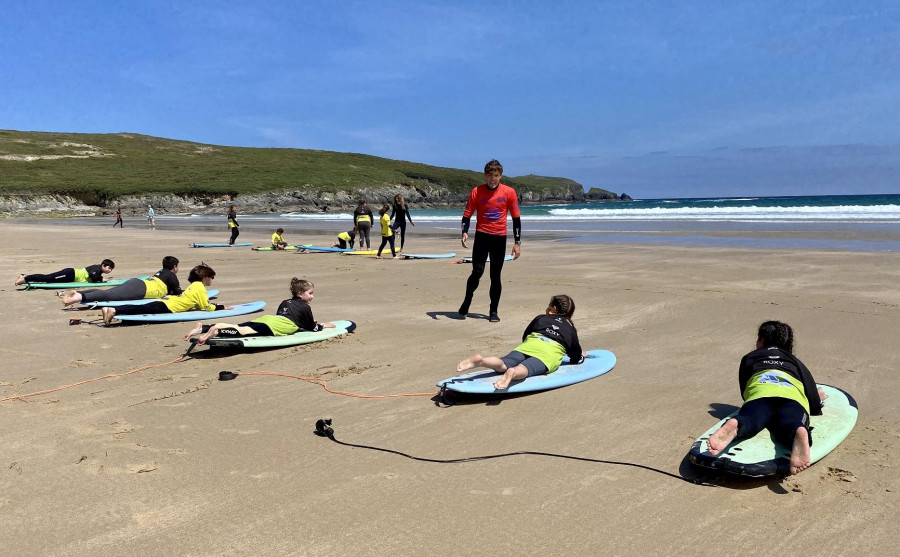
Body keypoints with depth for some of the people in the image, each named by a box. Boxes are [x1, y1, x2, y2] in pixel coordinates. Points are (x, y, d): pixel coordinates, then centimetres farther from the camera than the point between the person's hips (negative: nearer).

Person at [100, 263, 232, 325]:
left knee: (140, 308, -4)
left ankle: (109, 309, -14)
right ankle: (114, 311, -38)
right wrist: (222, 307, 7)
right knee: (142, 309, -23)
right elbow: (206, 306, -3)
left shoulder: (193, 285, 27)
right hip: (169, 307, -8)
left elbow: (197, 305, 32)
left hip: (166, 300, 8)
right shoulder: (200, 287, 0)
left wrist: (214, 305, 32)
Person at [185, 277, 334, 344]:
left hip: (266, 318, 8)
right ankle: (216, 331, -51)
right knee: (245, 331, -29)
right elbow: (313, 328, 20)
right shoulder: (305, 307, 14)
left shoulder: (285, 302, 35)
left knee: (238, 327, -5)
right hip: (274, 326, -8)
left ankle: (203, 327, -19)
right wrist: (324, 325, 41)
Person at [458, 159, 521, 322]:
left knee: (495, 276, 3)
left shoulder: (509, 192, 0)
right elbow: (467, 214, 3)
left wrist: (517, 242, 0)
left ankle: (494, 311, 12)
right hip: (482, 236, -1)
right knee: (477, 272, -9)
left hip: (500, 238, 1)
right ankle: (467, 301, 14)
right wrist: (465, 232, -15)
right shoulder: (477, 192, -1)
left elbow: (516, 218, 3)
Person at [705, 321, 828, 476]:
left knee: (748, 421, -28)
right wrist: (818, 398, 55)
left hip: (759, 394, 0)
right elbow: (815, 407, 30)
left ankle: (733, 427, -62)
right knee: (791, 426, -29)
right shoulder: (795, 361, 38)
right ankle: (799, 435, -64)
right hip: (793, 397, 0)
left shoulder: (749, 358, 38)